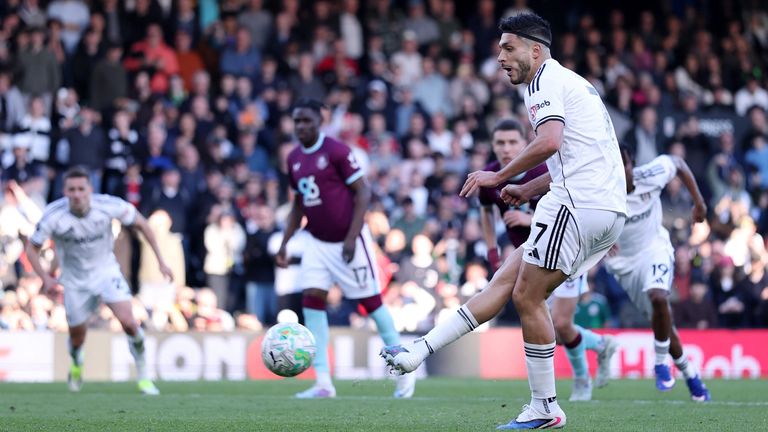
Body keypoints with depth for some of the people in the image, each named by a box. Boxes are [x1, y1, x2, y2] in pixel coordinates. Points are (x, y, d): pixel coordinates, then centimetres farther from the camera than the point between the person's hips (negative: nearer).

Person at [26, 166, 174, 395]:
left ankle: (143, 374, 0)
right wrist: (45, 278, -24)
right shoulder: (53, 215, -23)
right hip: (74, 280, 0)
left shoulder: (109, 206, -23)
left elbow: (141, 224, -6)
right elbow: (32, 248, -9)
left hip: (106, 271, 0)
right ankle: (76, 365, 47)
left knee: (128, 321, -20)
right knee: (77, 337, 9)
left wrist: (160, 260, -6)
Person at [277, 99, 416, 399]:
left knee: (371, 301, -1)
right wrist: (285, 243, 11)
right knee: (312, 300, -6)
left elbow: (362, 192, -13)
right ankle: (323, 383, -6)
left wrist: (351, 238, -18)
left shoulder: (337, 151, -13)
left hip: (348, 241, -6)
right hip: (317, 241, 6)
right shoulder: (294, 159, 8)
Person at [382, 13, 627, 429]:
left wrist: (499, 176, -12)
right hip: (608, 210, 10)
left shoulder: (545, 81, -6)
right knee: (505, 280, 6)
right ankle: (420, 351, 5)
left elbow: (549, 142, -22)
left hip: (579, 203, -10)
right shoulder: (572, 83, 26)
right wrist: (527, 190, 27)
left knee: (527, 295, -3)